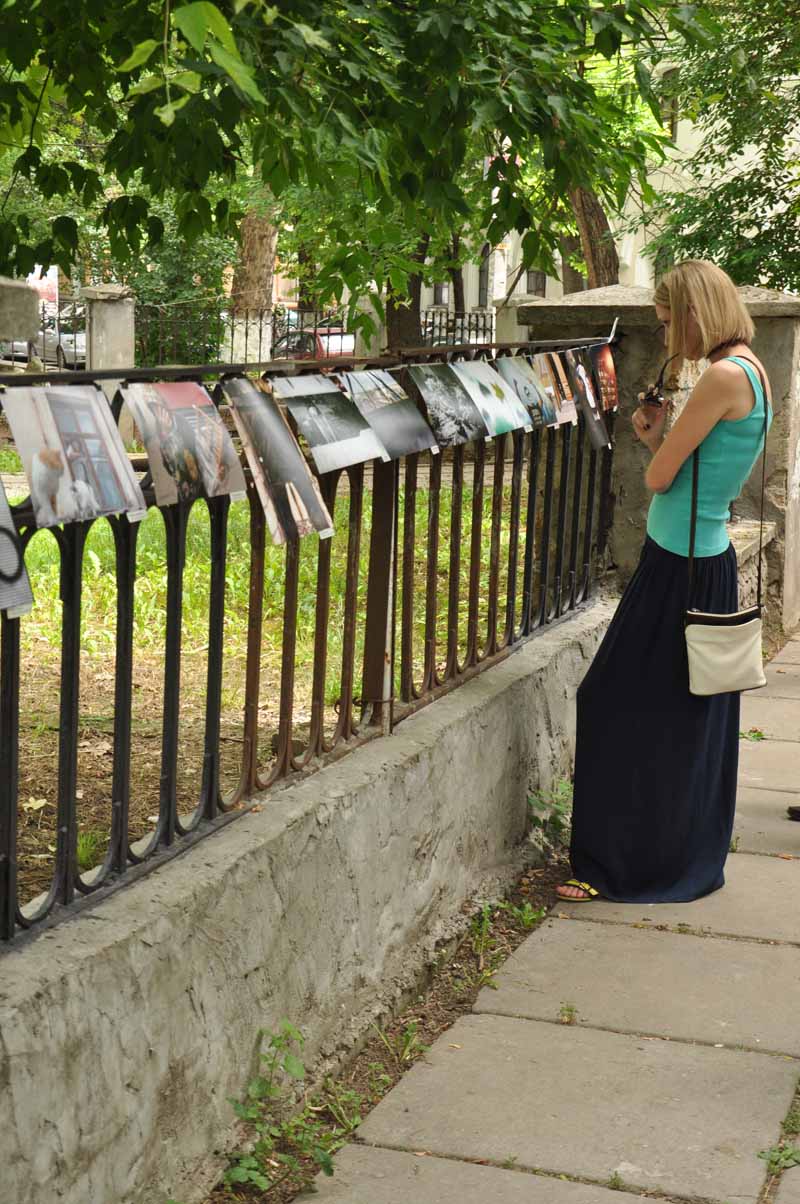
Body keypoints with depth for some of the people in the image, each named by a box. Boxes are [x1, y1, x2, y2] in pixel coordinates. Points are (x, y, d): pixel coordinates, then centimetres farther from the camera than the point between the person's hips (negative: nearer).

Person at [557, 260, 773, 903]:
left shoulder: (724, 376, -19)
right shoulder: (751, 371, 11)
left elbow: (659, 478, -16)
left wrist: (659, 442, 4)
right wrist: (659, 437, 4)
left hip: (680, 567, -10)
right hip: (710, 560, 10)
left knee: (622, 711, 1)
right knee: (690, 725, 16)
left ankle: (621, 865, 10)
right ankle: (690, 859, 27)